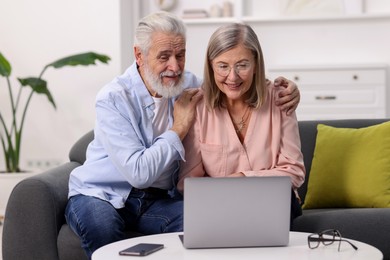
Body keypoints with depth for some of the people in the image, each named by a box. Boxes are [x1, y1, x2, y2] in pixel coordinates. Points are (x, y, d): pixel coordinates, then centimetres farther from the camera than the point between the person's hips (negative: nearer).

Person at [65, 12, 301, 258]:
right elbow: (139, 173, -26)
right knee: (101, 223, -38)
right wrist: (179, 128, -18)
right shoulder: (113, 99, -18)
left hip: (157, 199, 4)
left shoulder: (188, 85, -1)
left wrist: (284, 91, -9)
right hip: (102, 195, -3)